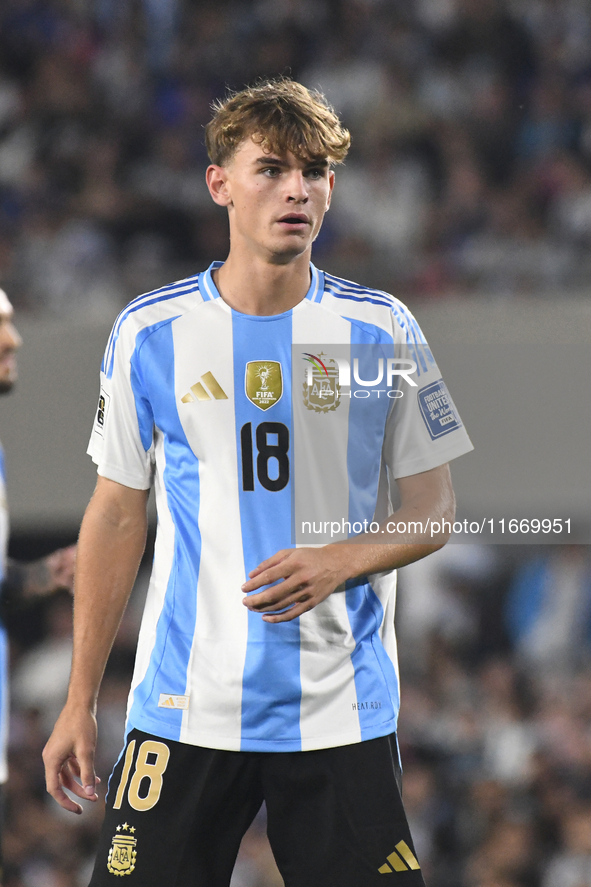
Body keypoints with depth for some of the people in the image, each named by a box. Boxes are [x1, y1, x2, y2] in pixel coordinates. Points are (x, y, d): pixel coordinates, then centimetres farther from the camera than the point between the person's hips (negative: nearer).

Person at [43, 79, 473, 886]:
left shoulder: (381, 329, 3)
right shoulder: (150, 332, 3)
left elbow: (434, 508, 7)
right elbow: (117, 516, 9)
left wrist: (338, 562, -14)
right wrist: (80, 702, 6)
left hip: (344, 711, 0)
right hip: (185, 708, 0)